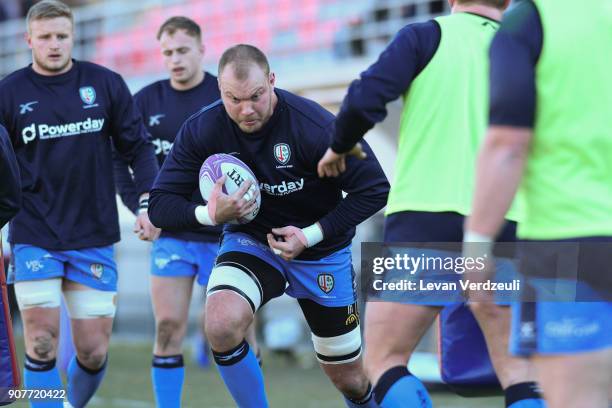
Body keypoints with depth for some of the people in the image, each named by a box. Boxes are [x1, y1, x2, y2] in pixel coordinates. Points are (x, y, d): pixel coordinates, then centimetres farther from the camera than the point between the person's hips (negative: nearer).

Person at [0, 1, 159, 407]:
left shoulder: (106, 84, 2)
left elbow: (138, 146, 8)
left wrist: (149, 201, -3)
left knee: (94, 351, 3)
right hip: (34, 238, -1)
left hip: (94, 237, 1)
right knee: (42, 342, -11)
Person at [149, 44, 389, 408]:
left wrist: (311, 235, -22)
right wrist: (211, 214, -33)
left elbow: (374, 189, -18)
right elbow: (160, 205, -13)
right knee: (221, 326, -32)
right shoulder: (202, 130, -17)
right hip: (250, 242, 1)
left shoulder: (316, 126, -26)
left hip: (322, 251, -1)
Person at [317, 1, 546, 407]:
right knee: (518, 375, 10)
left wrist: (339, 146, 9)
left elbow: (364, 100, -10)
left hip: (424, 217, -3)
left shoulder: (426, 36, 1)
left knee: (383, 361, 4)